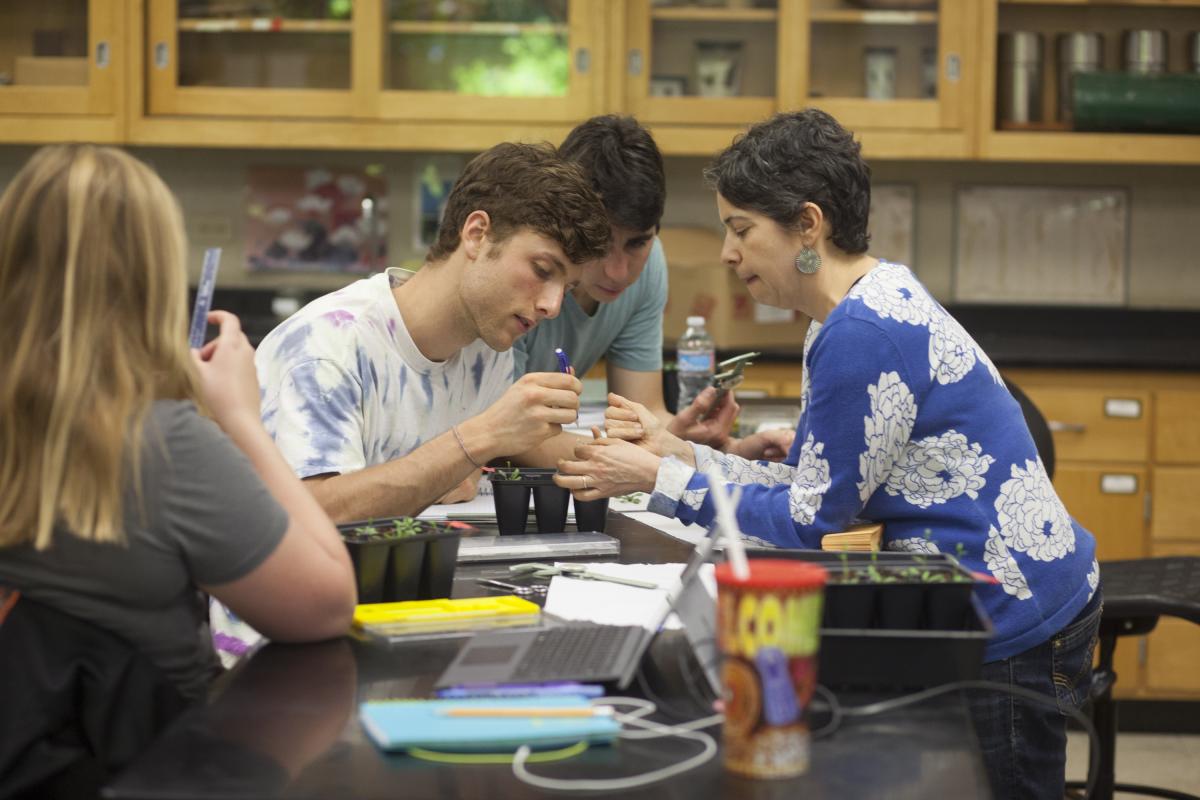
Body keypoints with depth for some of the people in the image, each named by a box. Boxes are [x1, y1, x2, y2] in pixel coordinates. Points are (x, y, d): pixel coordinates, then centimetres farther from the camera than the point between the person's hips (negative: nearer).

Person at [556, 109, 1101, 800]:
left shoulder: (864, 334, -22)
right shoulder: (874, 300, 10)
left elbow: (812, 520, -17)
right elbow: (814, 486, 10)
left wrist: (658, 480, -11)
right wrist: (678, 452, 3)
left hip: (1013, 625, -10)